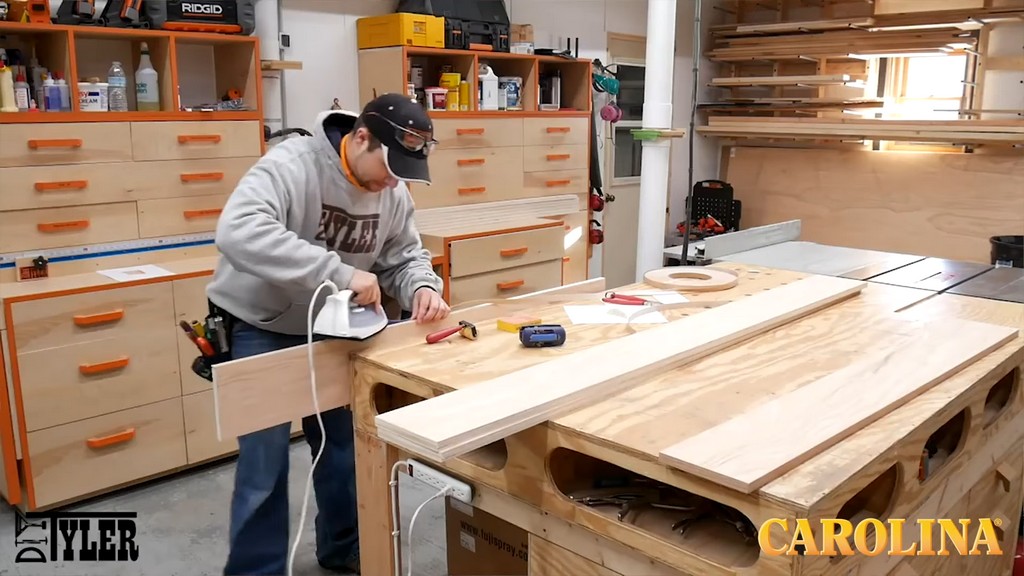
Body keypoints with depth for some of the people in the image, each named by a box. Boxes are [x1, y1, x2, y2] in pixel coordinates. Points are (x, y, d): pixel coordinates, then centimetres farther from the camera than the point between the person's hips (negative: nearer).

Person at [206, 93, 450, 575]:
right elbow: (238, 231, -44)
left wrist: (422, 286, -21)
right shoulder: (292, 165, -28)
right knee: (264, 461, -3)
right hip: (259, 327, -6)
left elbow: (405, 257, 3)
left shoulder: (393, 192, -7)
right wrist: (338, 271, -48)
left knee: (344, 442, 15)